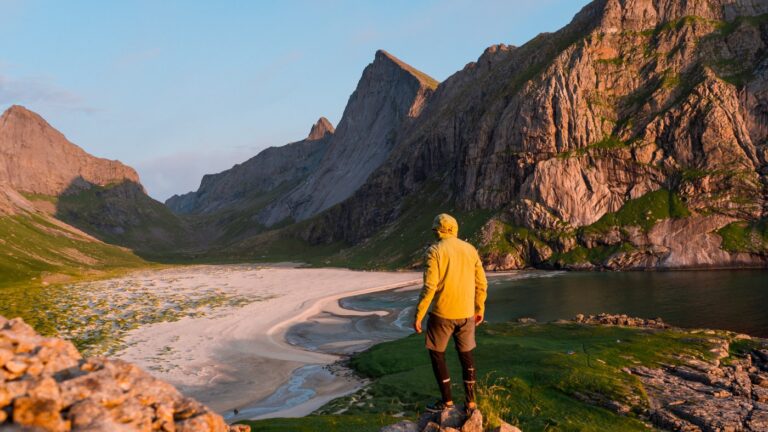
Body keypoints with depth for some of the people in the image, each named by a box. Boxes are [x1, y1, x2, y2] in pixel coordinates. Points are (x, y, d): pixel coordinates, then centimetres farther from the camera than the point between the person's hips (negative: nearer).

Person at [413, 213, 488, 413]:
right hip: (466, 313, 5)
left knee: (437, 353, 13)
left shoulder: (435, 251, -11)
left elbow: (429, 287, -17)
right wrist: (480, 308, 20)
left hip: (442, 313, -5)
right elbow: (481, 284, 7)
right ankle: (470, 401, 20)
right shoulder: (470, 249, 4)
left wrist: (418, 316, -10)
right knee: (466, 354, 17)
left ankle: (446, 400, 14)